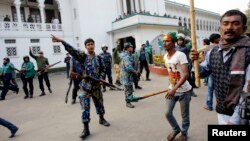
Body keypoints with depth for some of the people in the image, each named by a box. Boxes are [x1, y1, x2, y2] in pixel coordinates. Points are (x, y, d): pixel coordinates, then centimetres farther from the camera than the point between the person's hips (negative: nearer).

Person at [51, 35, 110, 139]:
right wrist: (61, 41, -29)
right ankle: (86, 129, 9)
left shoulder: (98, 58, 2)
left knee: (99, 103, 17)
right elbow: (72, 50, -17)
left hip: (96, 85, 2)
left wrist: (100, 79, -9)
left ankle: (101, 119, 42)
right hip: (85, 86, -2)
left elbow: (103, 70, 7)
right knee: (85, 107, -2)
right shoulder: (83, 56, -4)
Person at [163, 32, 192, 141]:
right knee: (168, 113, 8)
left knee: (184, 115, 11)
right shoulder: (165, 57, 2)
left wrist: (174, 89, -37)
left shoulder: (180, 55, -20)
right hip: (172, 89, 6)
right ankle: (176, 129, 36)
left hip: (184, 91, -6)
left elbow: (186, 74, -28)